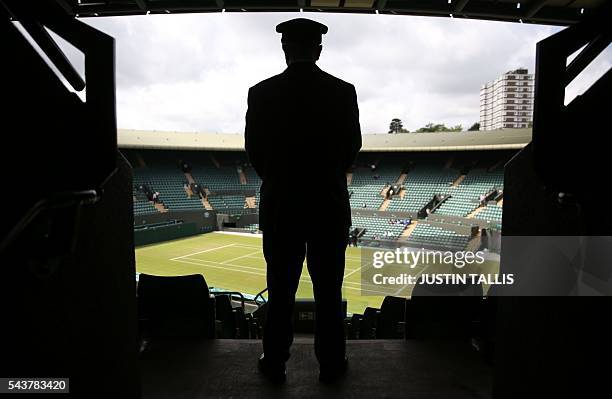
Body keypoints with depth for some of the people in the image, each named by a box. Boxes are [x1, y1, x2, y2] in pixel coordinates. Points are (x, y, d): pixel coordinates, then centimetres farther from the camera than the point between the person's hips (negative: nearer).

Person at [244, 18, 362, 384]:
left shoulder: (262, 93, -5)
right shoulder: (343, 92, -4)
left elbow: (254, 151, 1)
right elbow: (352, 147, 4)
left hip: (279, 206, 0)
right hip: (330, 206, 1)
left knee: (281, 290, 13)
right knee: (329, 292, 12)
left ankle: (275, 365, 27)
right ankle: (331, 365, 27)